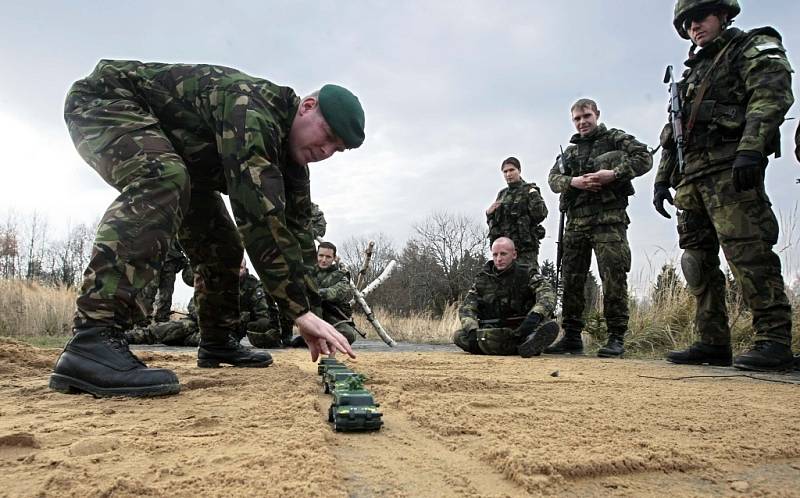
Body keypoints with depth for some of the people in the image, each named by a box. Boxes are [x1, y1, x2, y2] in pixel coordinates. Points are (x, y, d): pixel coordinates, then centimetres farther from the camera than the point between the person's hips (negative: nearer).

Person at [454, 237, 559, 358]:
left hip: (521, 329, -2)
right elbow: (467, 308, 3)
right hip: (491, 333, 2)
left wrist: (535, 315, -36)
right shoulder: (482, 279, 10)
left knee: (551, 327, -26)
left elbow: (547, 294, -15)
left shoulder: (527, 274, 3)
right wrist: (472, 330, -18)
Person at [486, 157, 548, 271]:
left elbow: (541, 215, -10)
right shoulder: (501, 194, 18)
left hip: (525, 247, -5)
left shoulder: (529, 191, 2)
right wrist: (489, 213, 4)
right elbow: (492, 222, 22)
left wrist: (534, 195, -13)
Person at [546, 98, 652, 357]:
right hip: (576, 222, 5)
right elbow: (553, 178, 13)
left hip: (609, 218, -5)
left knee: (613, 277, -9)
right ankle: (572, 336, 10)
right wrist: (572, 182, -8)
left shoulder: (614, 138, 9)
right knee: (571, 279, 3)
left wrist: (613, 174, -15)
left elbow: (644, 158, -2)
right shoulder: (569, 152, 23)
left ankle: (616, 338, -3)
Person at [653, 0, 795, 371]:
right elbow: (671, 135, 27)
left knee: (747, 252, -16)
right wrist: (663, 180, 18)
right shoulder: (692, 73, 30)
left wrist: (750, 149, -25)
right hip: (691, 177, 8)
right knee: (698, 259, 3)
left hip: (730, 169, -7)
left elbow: (772, 95, -10)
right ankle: (713, 343, 7)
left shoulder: (755, 48, 9)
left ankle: (774, 340, -11)